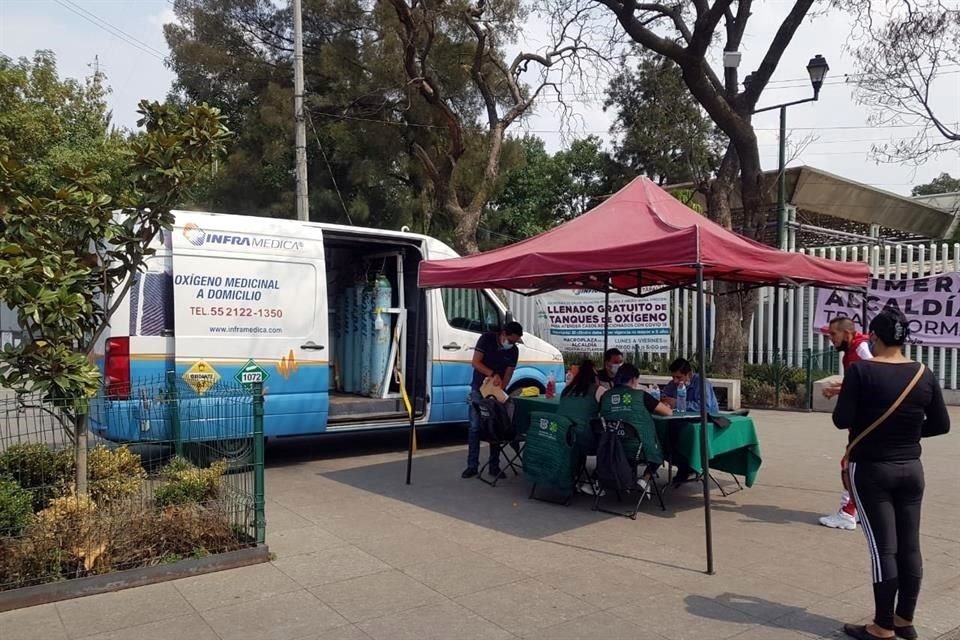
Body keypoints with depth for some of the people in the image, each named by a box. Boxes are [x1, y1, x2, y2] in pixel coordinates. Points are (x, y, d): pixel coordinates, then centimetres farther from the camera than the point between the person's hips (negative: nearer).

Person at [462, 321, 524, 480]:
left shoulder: (514, 351, -5)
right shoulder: (486, 339, -13)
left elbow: (508, 374, -5)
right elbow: (476, 363, -17)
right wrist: (493, 374, -31)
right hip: (479, 389, -2)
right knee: (474, 427, -3)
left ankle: (494, 466, 9)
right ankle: (472, 465, 3)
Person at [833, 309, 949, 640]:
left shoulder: (861, 370, -14)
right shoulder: (924, 375, -1)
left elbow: (842, 421, -16)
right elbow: (941, 424, 4)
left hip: (871, 469, -4)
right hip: (911, 469, 5)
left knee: (883, 547, 0)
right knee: (909, 546, 11)